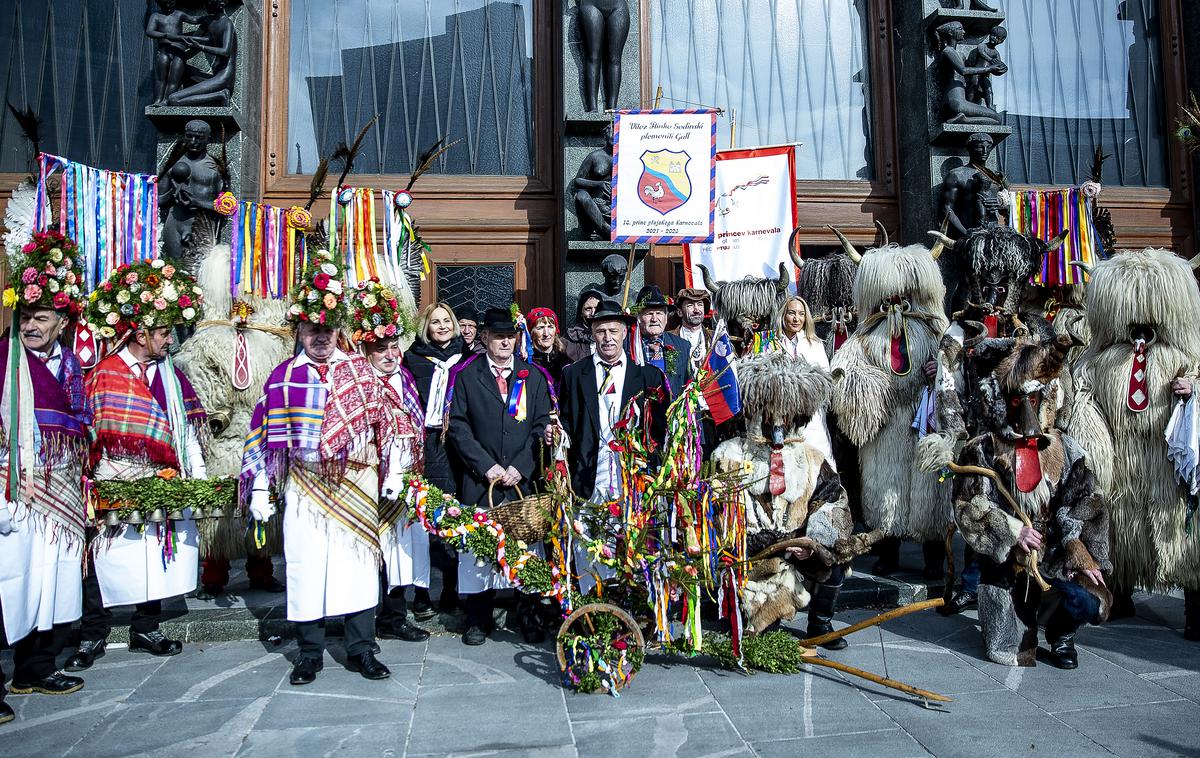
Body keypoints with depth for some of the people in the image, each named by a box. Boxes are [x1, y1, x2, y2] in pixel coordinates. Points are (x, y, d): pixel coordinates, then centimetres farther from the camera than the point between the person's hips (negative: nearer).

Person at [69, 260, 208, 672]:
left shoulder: (170, 374, 8)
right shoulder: (104, 375, -5)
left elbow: (188, 430, 9)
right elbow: (96, 435, -7)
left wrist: (198, 476, 5)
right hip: (116, 492, -4)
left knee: (157, 558, 12)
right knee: (106, 560, 3)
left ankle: (146, 630, 27)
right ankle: (92, 636, 19)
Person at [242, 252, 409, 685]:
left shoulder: (360, 370, 5)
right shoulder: (284, 377, 4)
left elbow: (386, 421, 6)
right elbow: (265, 434, 4)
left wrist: (393, 471, 0)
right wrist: (260, 487, 0)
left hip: (357, 487, 0)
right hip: (303, 487, 0)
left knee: (359, 564, 4)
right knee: (305, 567, 5)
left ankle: (361, 650, 16)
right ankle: (310, 653, 19)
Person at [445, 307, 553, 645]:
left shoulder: (533, 376, 9)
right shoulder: (466, 375, 6)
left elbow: (543, 425, 4)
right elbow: (457, 426, 2)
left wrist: (520, 467, -6)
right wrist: (486, 466, -7)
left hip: (524, 479, 1)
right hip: (480, 479, 0)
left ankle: (528, 615, 15)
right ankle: (478, 619, 16)